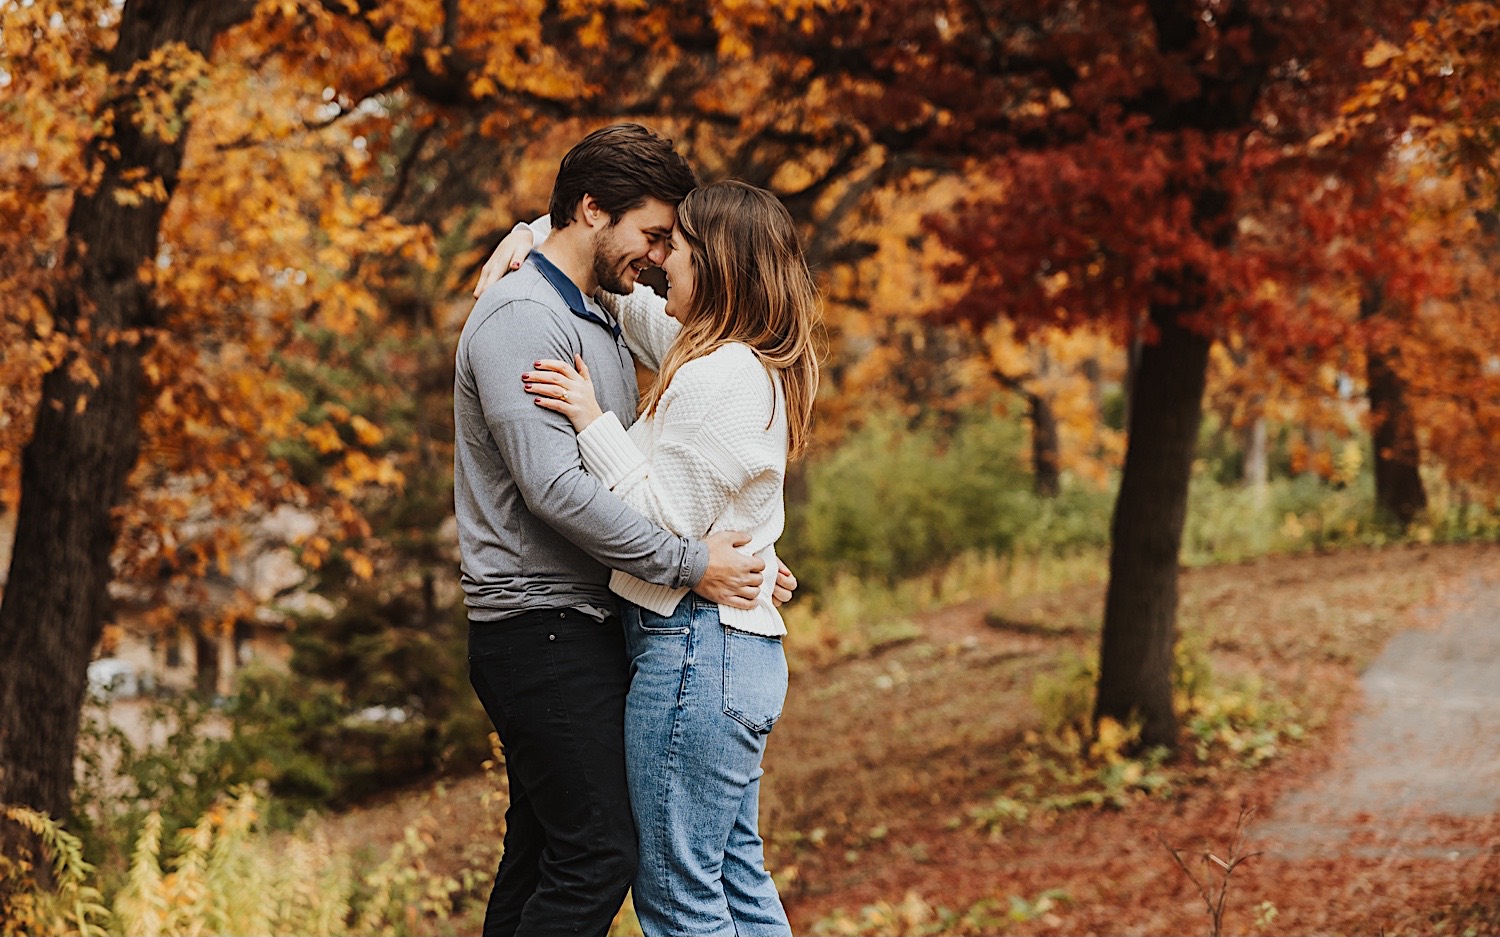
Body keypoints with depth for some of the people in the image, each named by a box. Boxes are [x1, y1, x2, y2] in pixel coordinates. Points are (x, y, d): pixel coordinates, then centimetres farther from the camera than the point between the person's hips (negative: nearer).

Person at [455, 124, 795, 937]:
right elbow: (552, 486, -23)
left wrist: (737, 559, 6)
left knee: (543, 854, 11)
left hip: (586, 624, 10)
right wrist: (688, 566, -19)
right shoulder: (521, 319, -13)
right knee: (597, 853, -12)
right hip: (540, 624, -10)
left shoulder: (600, 321, 19)